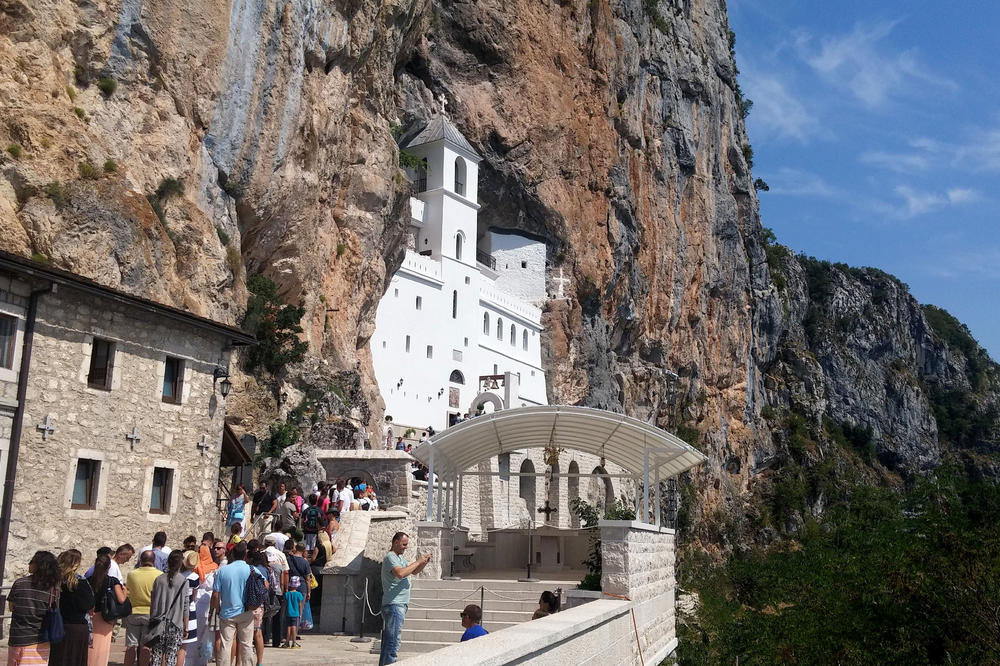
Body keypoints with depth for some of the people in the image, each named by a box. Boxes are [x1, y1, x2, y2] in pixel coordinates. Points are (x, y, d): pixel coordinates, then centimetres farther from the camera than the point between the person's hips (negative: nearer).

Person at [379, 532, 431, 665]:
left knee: (388, 641, 14)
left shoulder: (399, 558, 20)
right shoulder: (390, 557, -12)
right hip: (394, 604, -10)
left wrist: (424, 562, 7)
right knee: (393, 642, -11)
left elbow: (413, 571, 25)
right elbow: (400, 573, -29)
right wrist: (417, 562, -20)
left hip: (399, 604, 10)